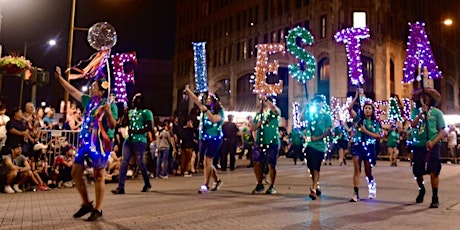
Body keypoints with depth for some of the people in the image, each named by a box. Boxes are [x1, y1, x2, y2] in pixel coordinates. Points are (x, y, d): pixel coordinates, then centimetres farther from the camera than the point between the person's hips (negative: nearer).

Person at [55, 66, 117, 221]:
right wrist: (59, 77, 23)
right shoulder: (89, 100, 11)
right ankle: (86, 204, 22)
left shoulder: (110, 105, -8)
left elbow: (113, 125, -14)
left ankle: (98, 210, 9)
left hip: (100, 144, -7)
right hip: (85, 142, 7)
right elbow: (72, 91, 20)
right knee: (75, 173, 8)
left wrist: (108, 112, -30)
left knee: (98, 177, -1)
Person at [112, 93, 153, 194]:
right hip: (128, 140, 6)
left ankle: (147, 184, 21)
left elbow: (149, 127, -12)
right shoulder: (131, 111, 18)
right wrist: (126, 112, 0)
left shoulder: (147, 112, -2)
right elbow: (124, 123, 12)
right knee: (124, 162, -3)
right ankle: (120, 187, -4)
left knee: (140, 163, 1)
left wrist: (135, 131, -17)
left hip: (139, 141, -6)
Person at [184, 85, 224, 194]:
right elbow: (196, 99, 12)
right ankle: (217, 180, 28)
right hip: (204, 138, 7)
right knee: (206, 162, 11)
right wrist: (188, 90, 8)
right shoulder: (206, 108, 12)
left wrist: (206, 110, -28)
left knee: (207, 162, -11)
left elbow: (214, 119, -26)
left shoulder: (219, 111, -7)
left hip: (214, 139, -7)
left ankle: (205, 185, -7)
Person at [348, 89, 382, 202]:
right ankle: (356, 194, -7)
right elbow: (349, 109, -11)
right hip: (358, 146, -1)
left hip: (369, 147, 1)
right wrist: (356, 97, -16)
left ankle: (372, 188, 38)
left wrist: (366, 131, -13)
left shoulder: (375, 122, 6)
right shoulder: (358, 118, 3)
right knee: (357, 170, -8)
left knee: (368, 172, 10)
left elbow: (378, 136, -2)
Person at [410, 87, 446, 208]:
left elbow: (442, 131, -3)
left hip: (432, 146, -2)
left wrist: (433, 142, -17)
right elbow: (413, 125, -11)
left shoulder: (437, 112, 0)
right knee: (417, 172, 11)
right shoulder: (415, 111, 6)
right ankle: (421, 190, 39)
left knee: (433, 172, -10)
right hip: (418, 145, 3)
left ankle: (435, 198, 3)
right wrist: (422, 112, -19)